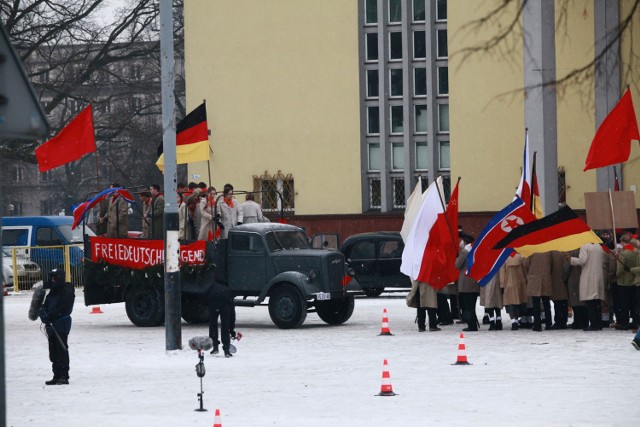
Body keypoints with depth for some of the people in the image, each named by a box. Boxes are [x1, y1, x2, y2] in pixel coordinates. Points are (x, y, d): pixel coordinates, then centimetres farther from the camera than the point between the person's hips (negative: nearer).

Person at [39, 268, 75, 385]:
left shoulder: (67, 291, -8)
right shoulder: (52, 292, 17)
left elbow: (64, 308, -17)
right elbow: (45, 306, 13)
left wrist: (50, 316, -20)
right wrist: (44, 314, -8)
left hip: (62, 324, -8)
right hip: (51, 324, 8)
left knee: (62, 350, -10)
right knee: (53, 351, 9)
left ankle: (63, 376, -10)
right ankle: (57, 376, 15)